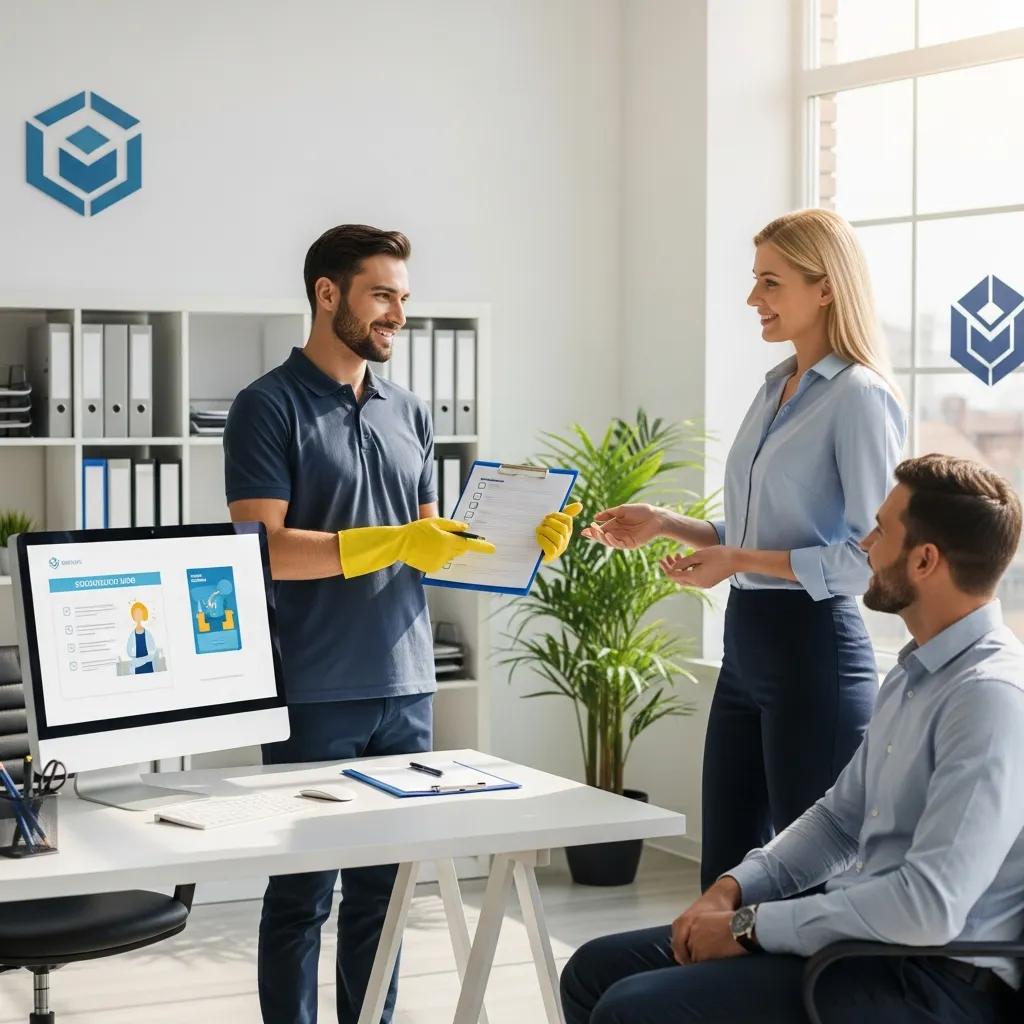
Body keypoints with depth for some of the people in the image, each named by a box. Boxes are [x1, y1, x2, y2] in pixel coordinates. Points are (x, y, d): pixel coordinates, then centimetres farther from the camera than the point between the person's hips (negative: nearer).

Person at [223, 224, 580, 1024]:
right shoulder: (269, 408, -6)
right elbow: (264, 548, -15)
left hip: (406, 687, 6)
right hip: (315, 694, -6)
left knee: (381, 886, 11)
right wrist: (394, 544, -23)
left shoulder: (410, 415, 14)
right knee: (304, 891, 3)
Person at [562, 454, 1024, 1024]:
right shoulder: (913, 676, 13)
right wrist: (734, 889, 3)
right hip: (861, 934, 10)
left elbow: (930, 906, -27)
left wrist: (750, 926, -18)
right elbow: (840, 818, 21)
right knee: (595, 972, 6)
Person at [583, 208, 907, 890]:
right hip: (747, 645, 9)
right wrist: (666, 525, 11)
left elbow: (870, 555, -17)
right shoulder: (776, 389, 14)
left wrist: (742, 563, -17)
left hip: (814, 648, -9)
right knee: (725, 877, 12)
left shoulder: (859, 398, -12)